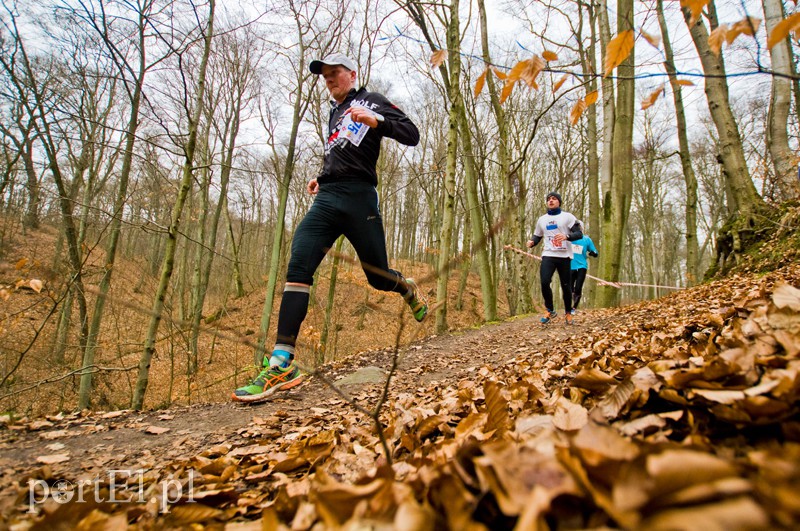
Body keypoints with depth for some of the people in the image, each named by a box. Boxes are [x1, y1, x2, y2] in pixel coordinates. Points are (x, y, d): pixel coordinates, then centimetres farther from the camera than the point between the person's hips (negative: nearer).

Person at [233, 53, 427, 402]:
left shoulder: (371, 101, 9)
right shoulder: (334, 113, 29)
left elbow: (412, 135, -2)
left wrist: (376, 121, -18)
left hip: (359, 198, -5)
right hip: (327, 199, 5)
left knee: (379, 278, 1)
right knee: (298, 267, -16)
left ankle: (408, 289, 40)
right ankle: (282, 364, -21)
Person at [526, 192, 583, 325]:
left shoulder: (567, 216, 2)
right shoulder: (542, 219, 14)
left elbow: (579, 234, -5)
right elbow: (537, 237, 21)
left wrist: (566, 236, -26)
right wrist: (531, 242, -3)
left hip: (564, 256, -2)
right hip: (548, 255, 2)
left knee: (565, 285, 4)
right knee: (544, 282, -15)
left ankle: (568, 313, 26)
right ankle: (550, 311, 6)